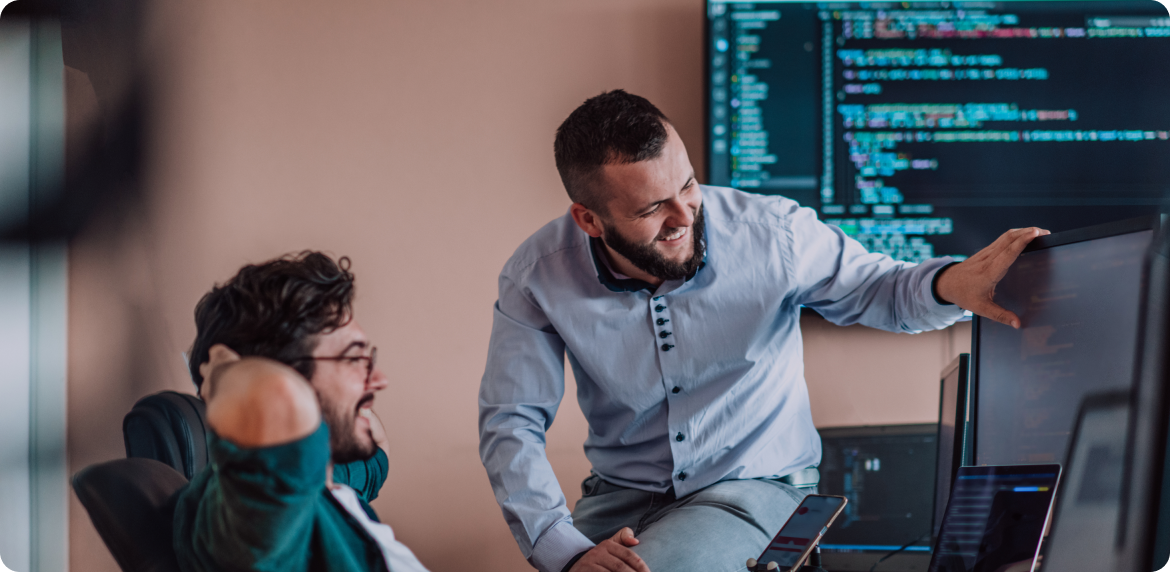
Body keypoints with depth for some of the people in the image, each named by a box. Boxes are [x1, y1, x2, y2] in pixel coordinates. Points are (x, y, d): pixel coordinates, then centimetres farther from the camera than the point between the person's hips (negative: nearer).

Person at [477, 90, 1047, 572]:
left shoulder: (770, 233, -14)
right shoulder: (537, 278, -13)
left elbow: (875, 288, -2)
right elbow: (511, 424, -11)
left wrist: (948, 283, -27)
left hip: (754, 484, -2)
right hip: (624, 491, 2)